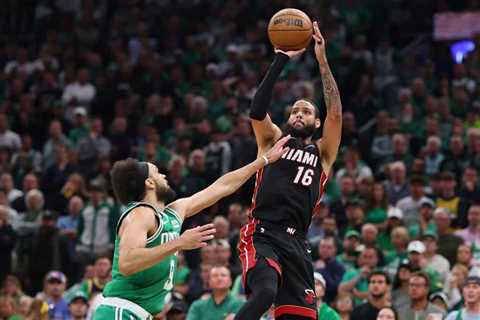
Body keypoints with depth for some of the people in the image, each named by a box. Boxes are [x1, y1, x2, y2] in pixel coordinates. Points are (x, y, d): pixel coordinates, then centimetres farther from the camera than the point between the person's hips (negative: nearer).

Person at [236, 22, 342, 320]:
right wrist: (281, 60, -11)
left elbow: (335, 113, 2)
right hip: (261, 236, -3)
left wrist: (322, 60, -4)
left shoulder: (323, 153, 18)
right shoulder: (273, 140, 16)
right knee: (265, 292, -31)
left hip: (296, 243, 3)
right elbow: (257, 111, -5)